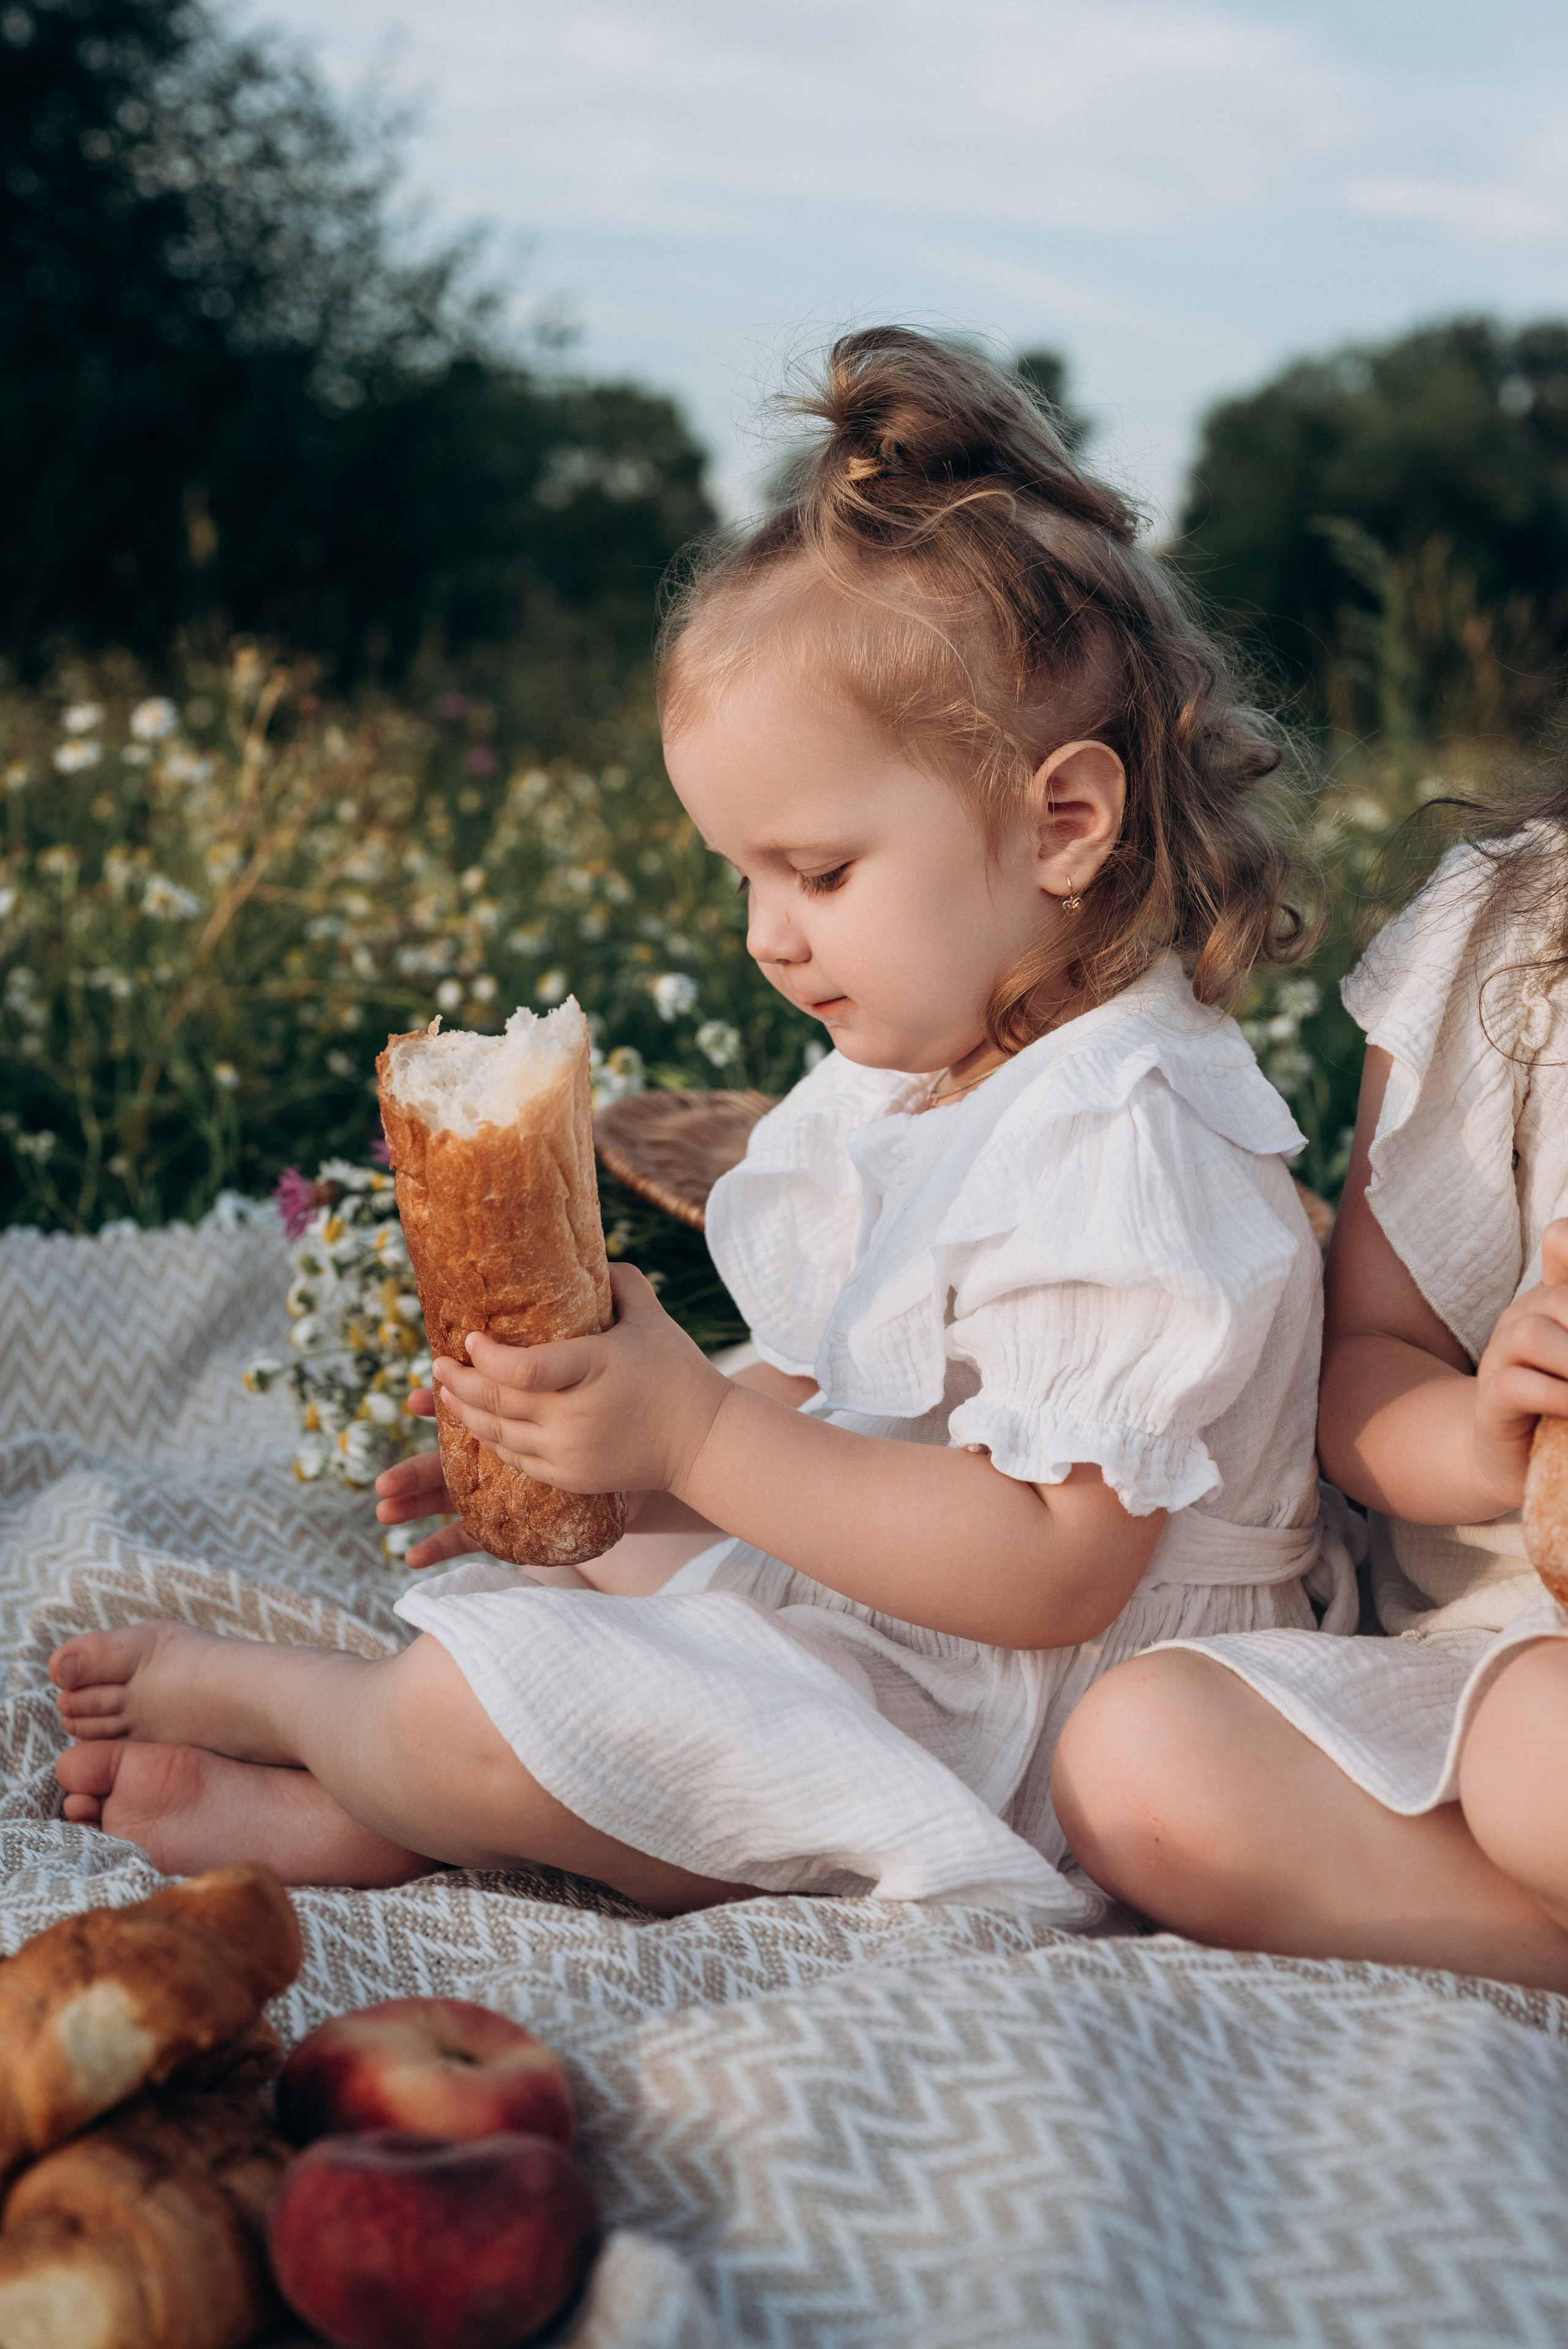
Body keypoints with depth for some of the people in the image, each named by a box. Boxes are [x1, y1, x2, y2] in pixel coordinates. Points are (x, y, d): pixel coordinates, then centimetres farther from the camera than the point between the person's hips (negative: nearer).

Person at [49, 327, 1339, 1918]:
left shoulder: (1117, 1143, -25)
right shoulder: (914, 1069, 8)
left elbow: (1053, 1572, -28)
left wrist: (696, 1437, -28)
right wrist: (614, 1465, -3)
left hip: (1012, 1727, -10)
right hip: (877, 1602, 11)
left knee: (472, 1718, -18)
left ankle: (265, 1694, 14)